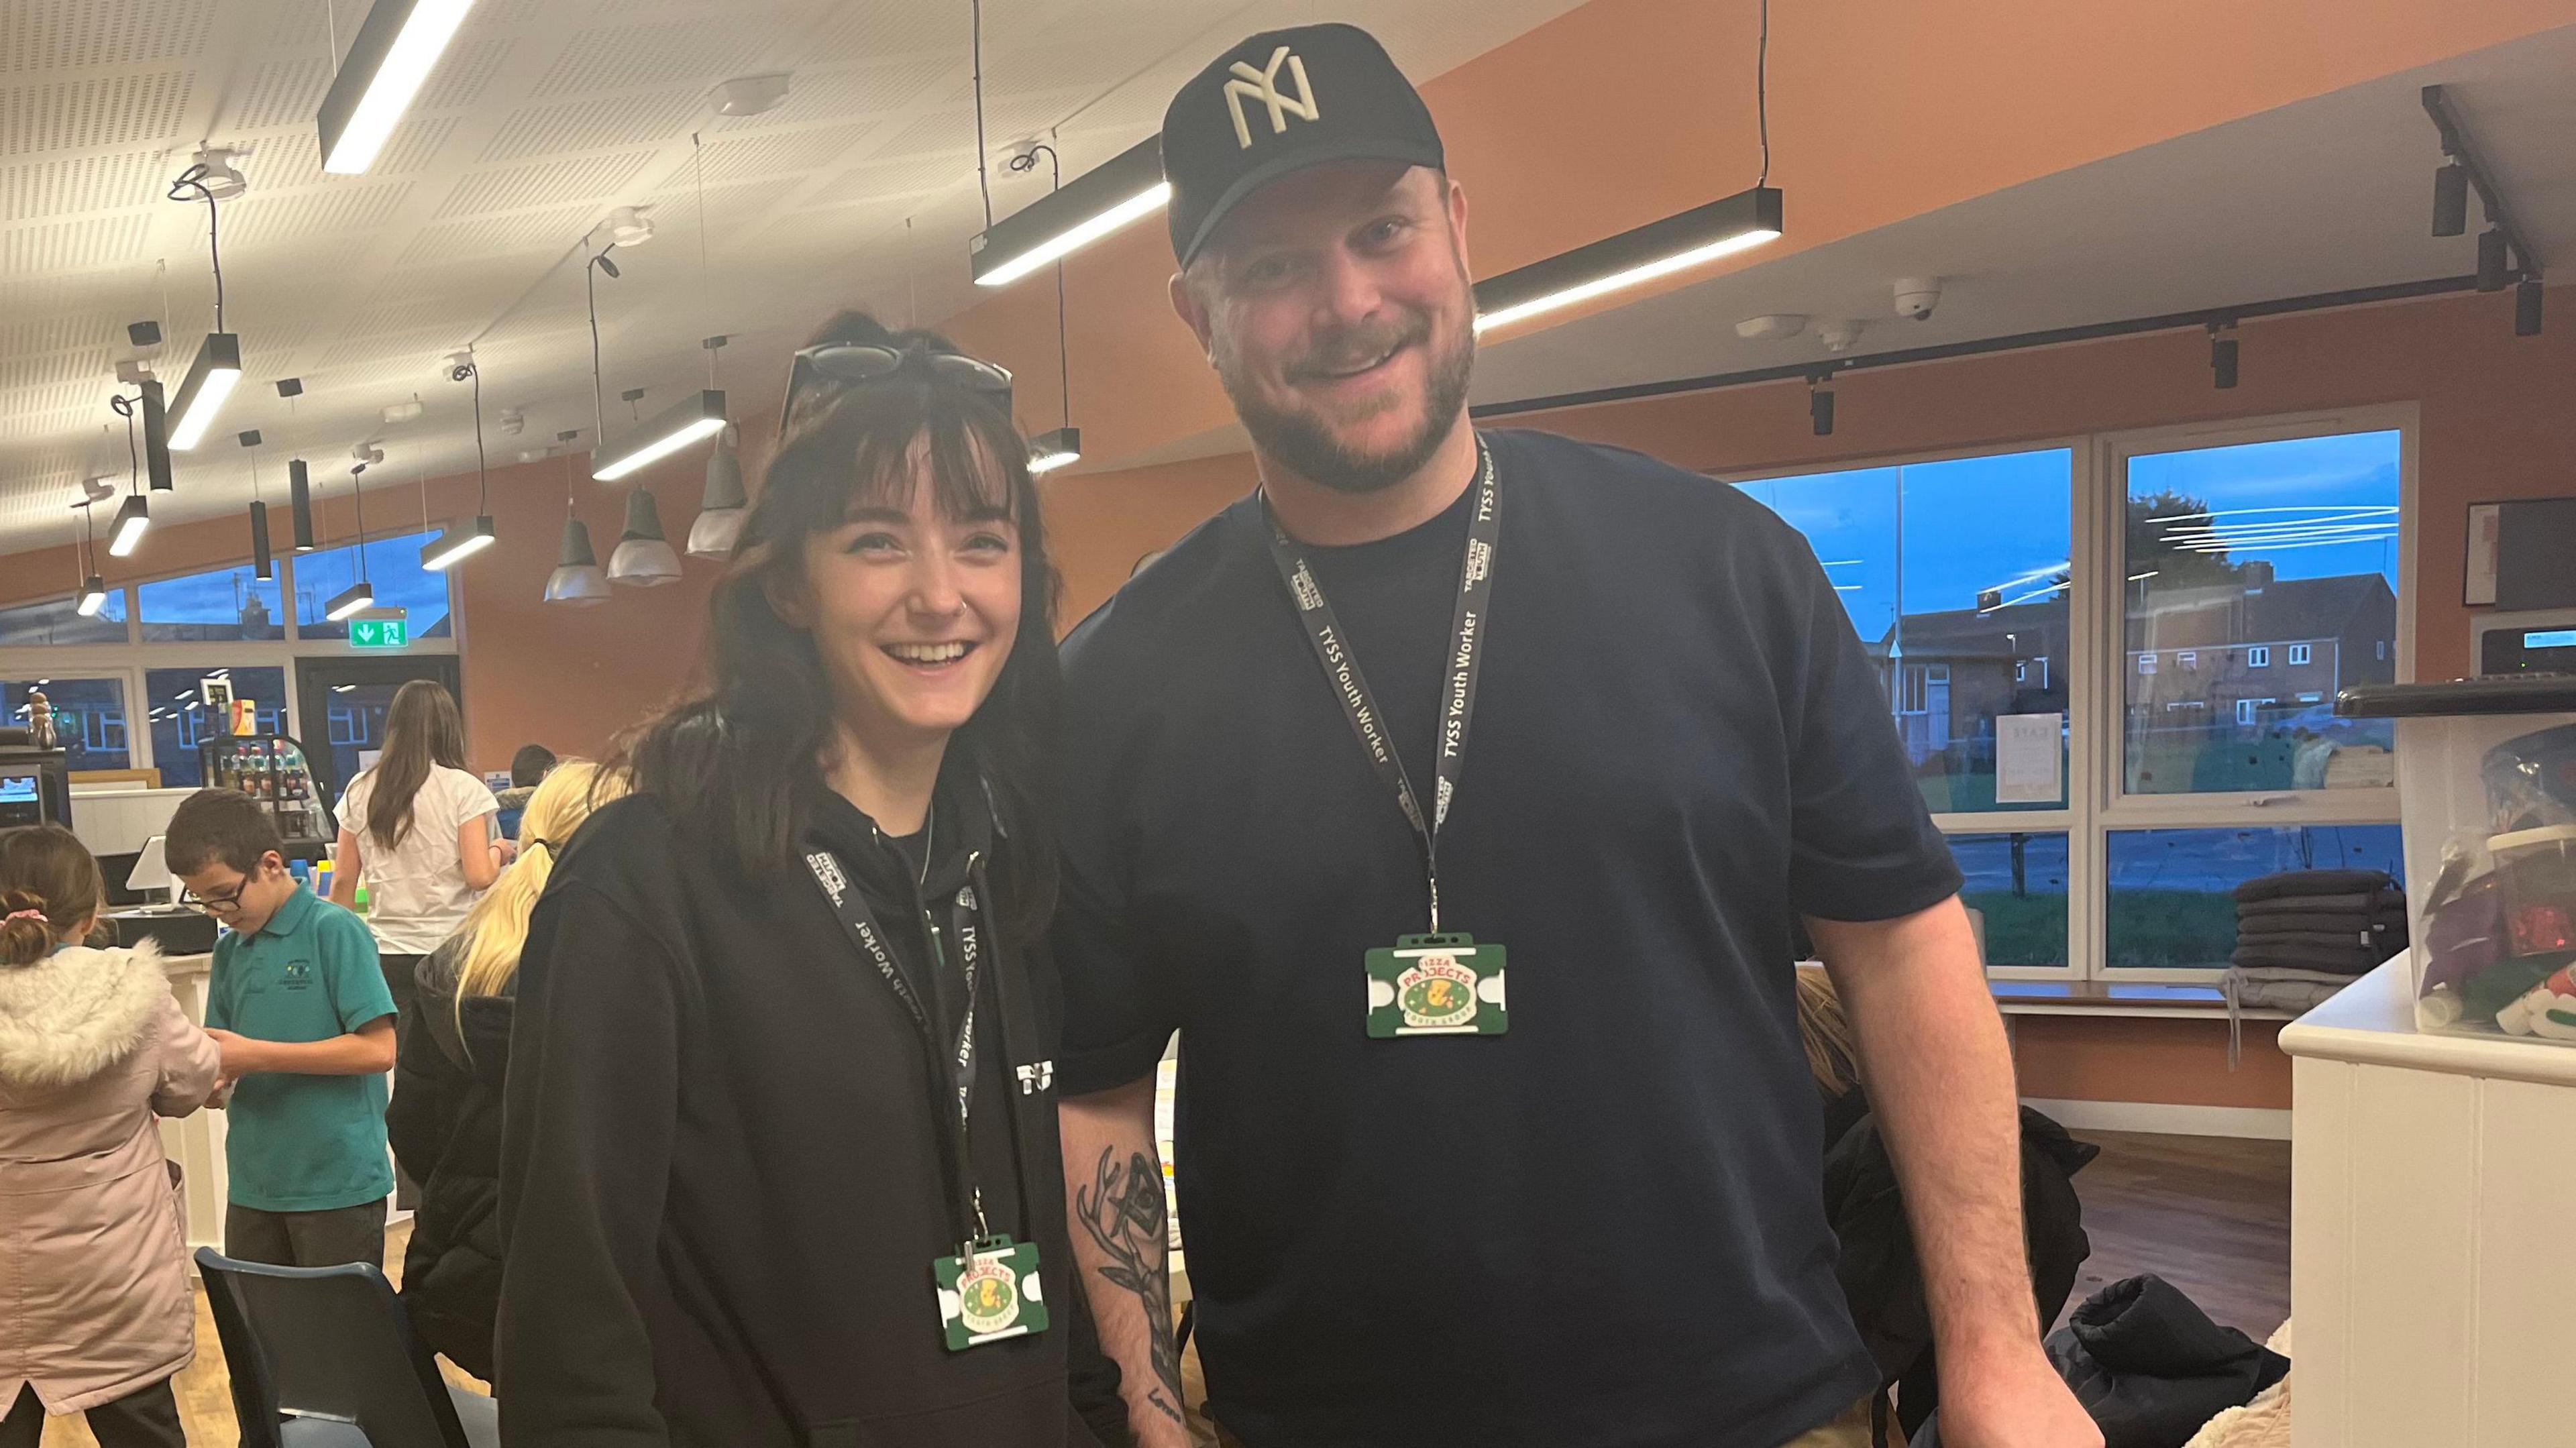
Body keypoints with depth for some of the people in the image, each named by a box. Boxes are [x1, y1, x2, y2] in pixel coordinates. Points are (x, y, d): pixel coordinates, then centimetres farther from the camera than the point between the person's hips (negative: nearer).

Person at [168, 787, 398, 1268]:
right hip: (252, 1185, 6)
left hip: (337, 1183, -6)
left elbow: (378, 1049, -16)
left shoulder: (334, 931, -10)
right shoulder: (230, 948, 10)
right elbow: (222, 1061, 14)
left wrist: (254, 1055, -16)